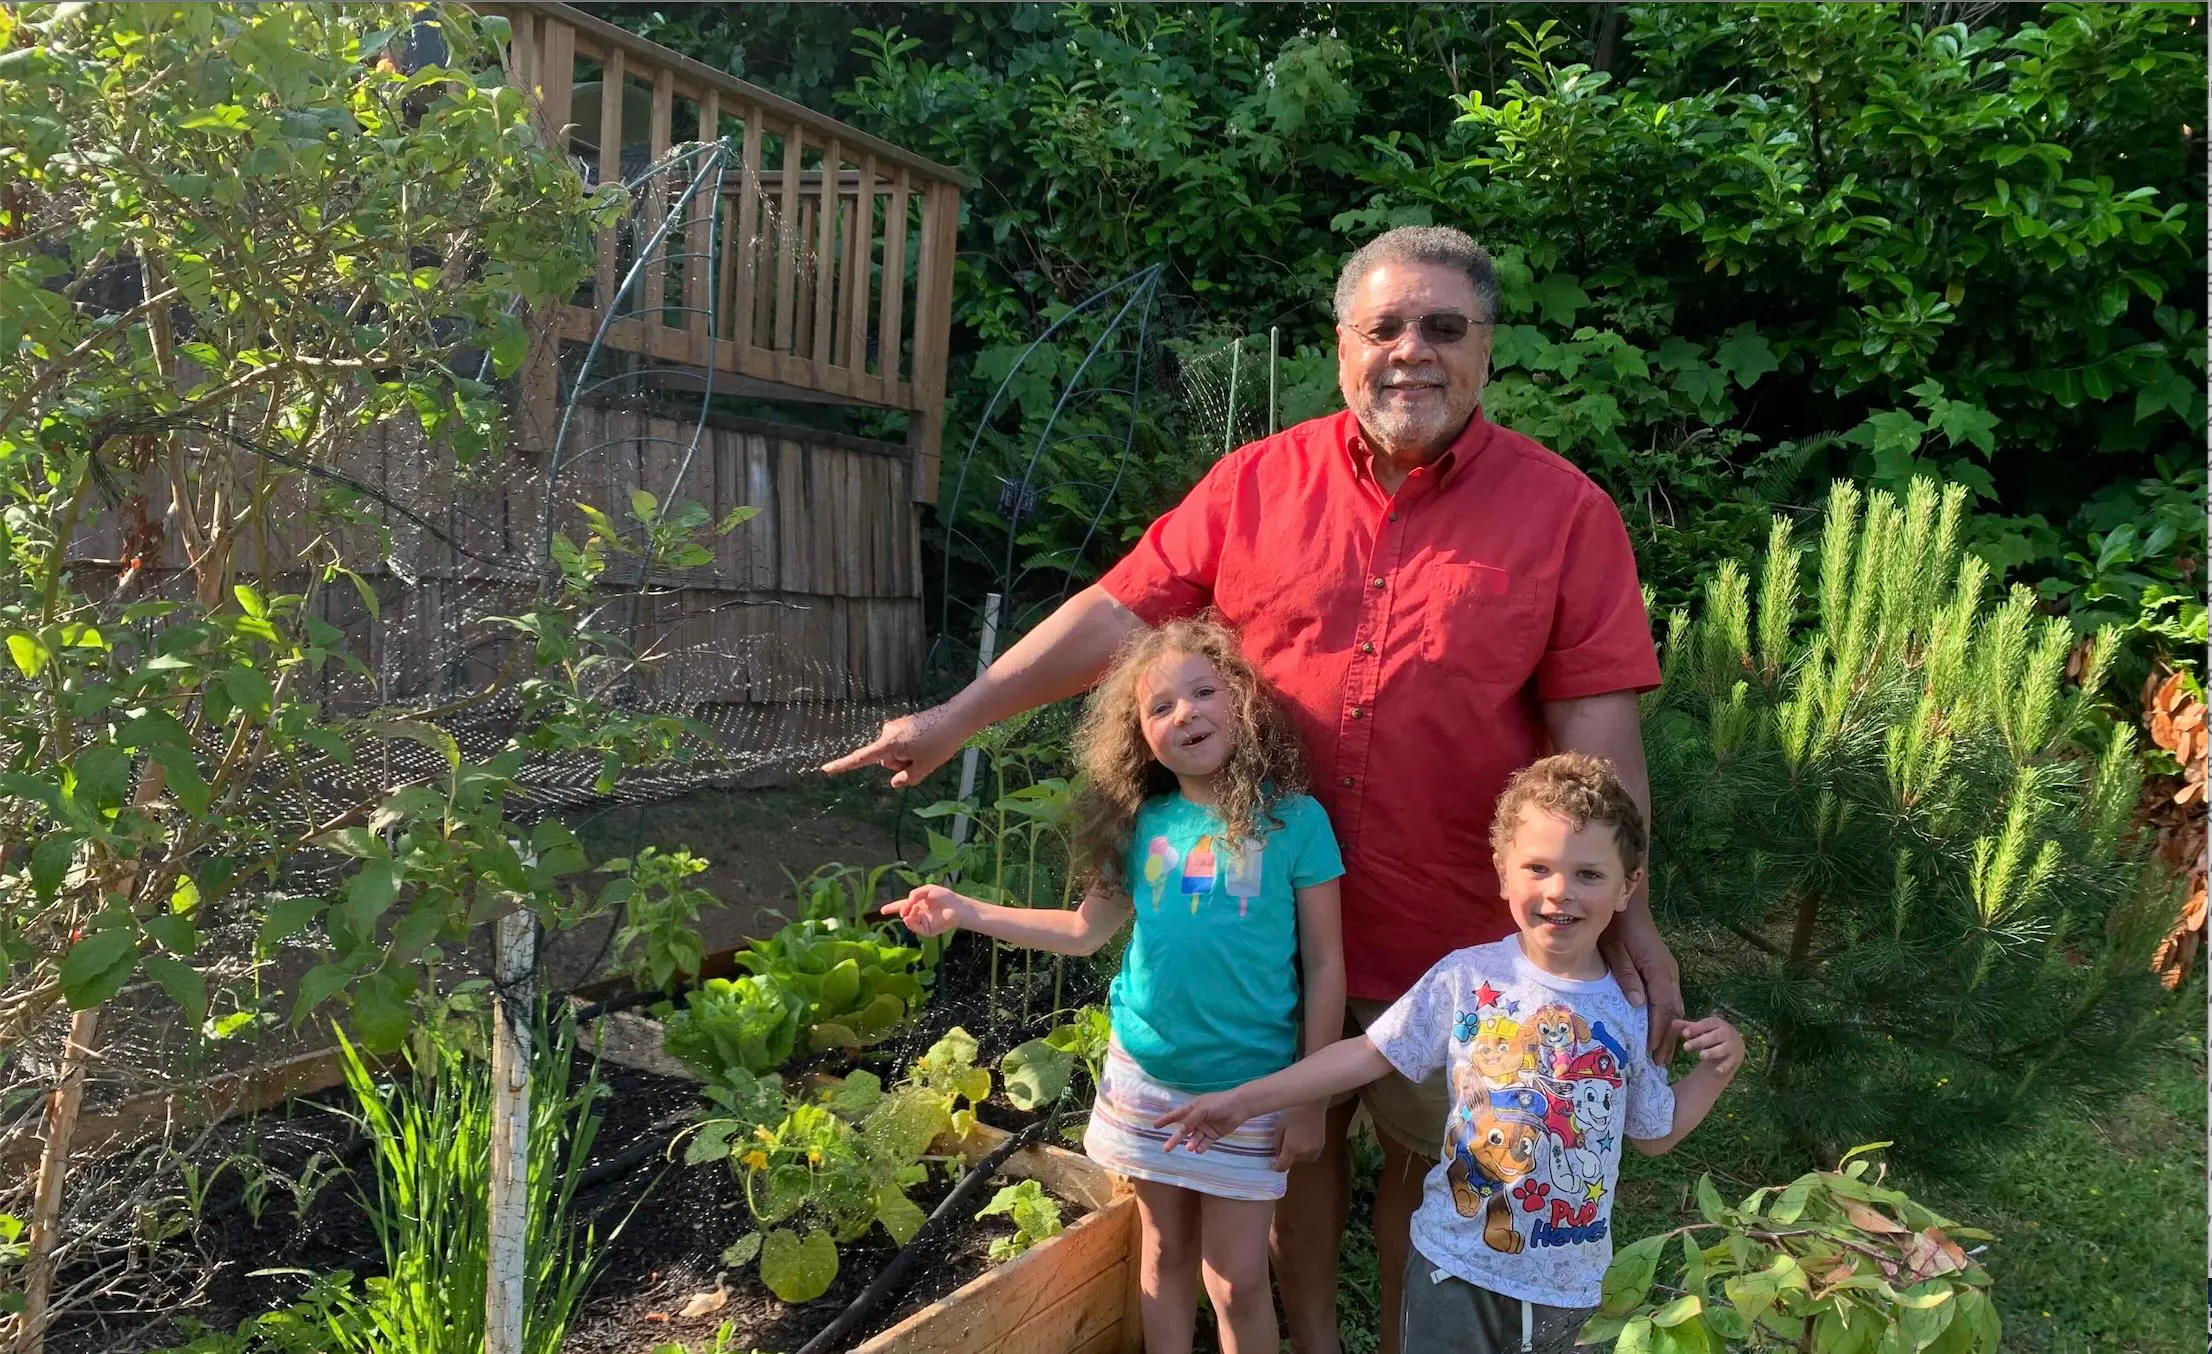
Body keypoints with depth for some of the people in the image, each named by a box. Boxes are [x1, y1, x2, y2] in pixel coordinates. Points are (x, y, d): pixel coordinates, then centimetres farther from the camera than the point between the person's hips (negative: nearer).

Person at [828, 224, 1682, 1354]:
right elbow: (1119, 612, -3)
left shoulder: (1564, 510, -8)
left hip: (1457, 924, -1)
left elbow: (1596, 726, -9)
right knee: (1299, 1133, 20)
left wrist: (1627, 916, -8)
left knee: (1430, 1155, 17)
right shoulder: (1257, 482, -4)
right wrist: (953, 719, -5)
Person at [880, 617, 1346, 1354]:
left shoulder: (1295, 820, -12)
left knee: (1235, 1279, 6)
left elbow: (1324, 965, -8)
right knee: (1164, 1252, 19)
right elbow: (1086, 928, 8)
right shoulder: (1141, 824, -3)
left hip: (1250, 1087, -3)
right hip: (1146, 1076, 3)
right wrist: (965, 911, 2)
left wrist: (1310, 1097, -8)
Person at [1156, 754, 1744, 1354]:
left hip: (1567, 1282, 2)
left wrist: (1717, 1069, -7)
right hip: (1457, 1267, -2)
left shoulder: (1630, 1012, -5)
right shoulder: (1467, 978, -13)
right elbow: (1368, 1054, -9)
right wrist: (1244, 1100, -13)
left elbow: (1655, 1133, 9)